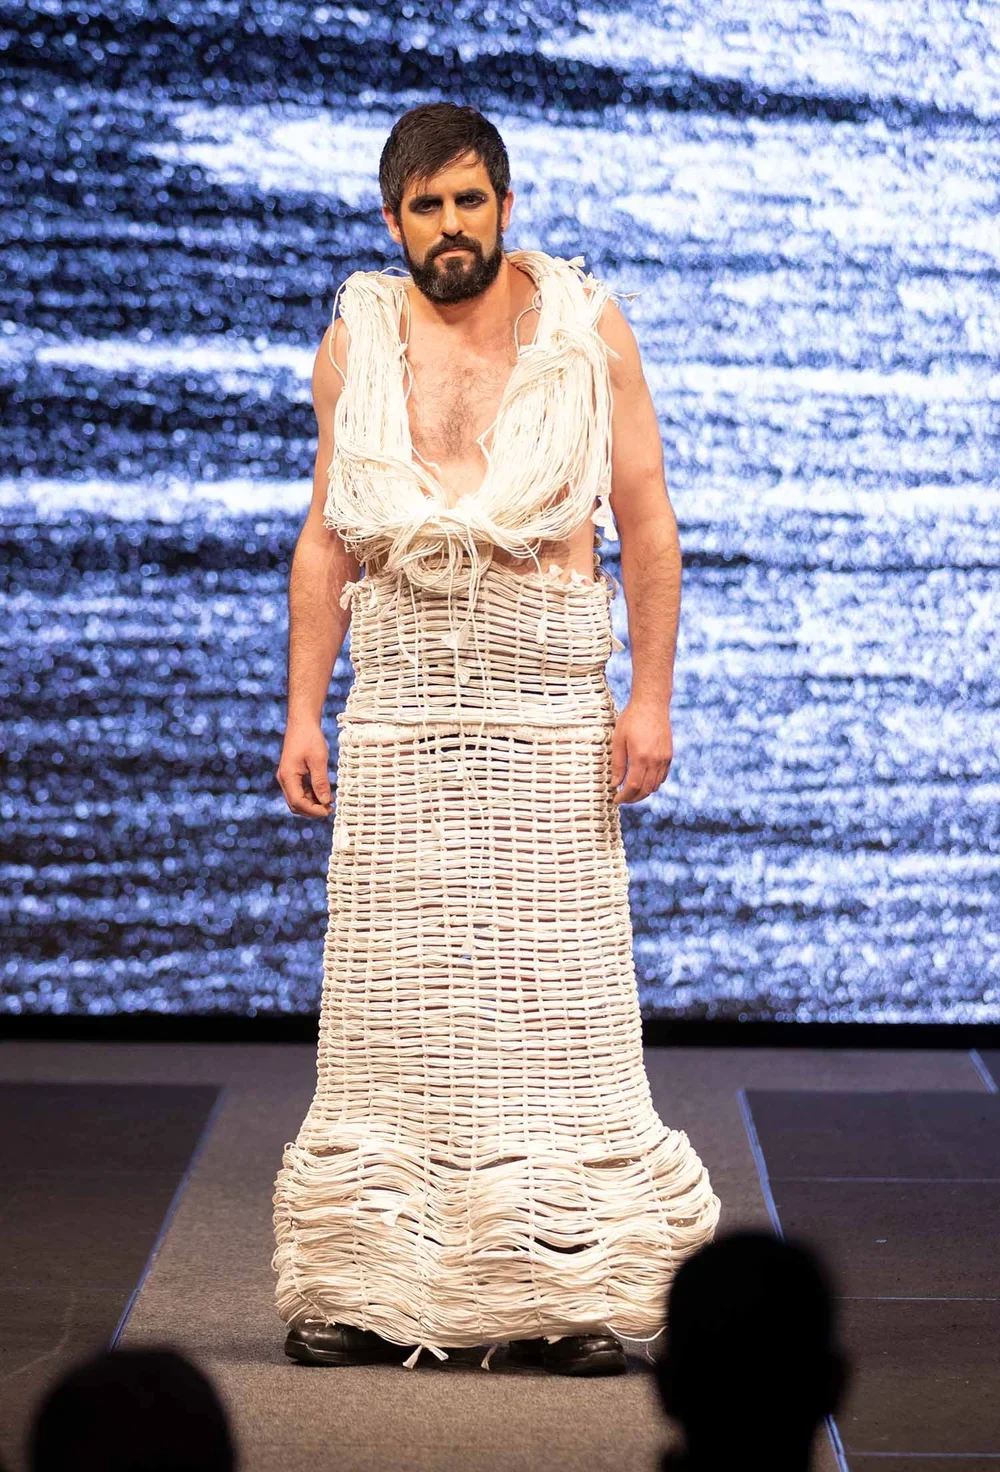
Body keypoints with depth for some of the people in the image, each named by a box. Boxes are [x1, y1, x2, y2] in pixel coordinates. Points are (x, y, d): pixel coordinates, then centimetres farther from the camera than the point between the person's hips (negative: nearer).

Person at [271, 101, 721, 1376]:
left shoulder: (586, 331, 4)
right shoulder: (356, 343, 10)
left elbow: (646, 525, 4)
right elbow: (326, 539, 13)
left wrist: (650, 697, -4)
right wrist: (303, 714, 7)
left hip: (548, 710, -2)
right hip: (397, 708, 2)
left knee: (555, 989, -3)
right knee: (392, 993, 2)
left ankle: (567, 1295, 4)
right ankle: (370, 1289, 9)